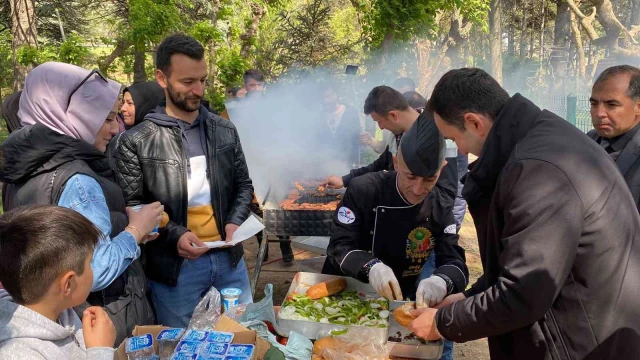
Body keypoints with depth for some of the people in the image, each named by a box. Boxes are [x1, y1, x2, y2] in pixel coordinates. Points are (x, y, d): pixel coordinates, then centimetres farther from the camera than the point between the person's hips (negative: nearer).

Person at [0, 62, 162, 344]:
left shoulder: (25, 168, 3)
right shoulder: (77, 181, -25)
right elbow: (96, 272, -28)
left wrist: (124, 230, 7)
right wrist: (135, 231, -14)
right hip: (104, 326, -8)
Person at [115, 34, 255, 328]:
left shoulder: (224, 130, 5)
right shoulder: (136, 142, -7)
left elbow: (243, 184, 12)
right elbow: (131, 207, -6)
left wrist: (235, 221, -6)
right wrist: (174, 235, -19)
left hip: (229, 258, 4)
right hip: (175, 266, -3)